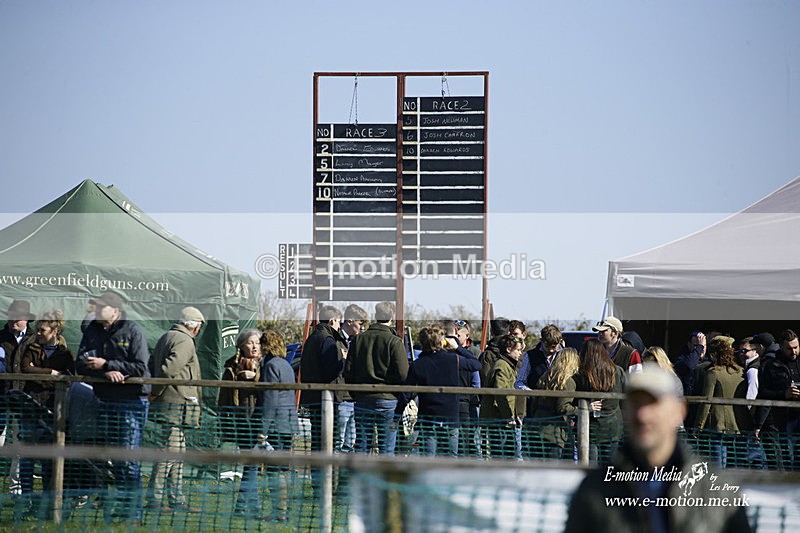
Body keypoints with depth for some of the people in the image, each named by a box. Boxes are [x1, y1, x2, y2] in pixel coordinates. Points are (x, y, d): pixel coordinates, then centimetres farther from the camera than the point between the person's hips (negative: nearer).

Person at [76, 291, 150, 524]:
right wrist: (106, 372, -16)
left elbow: (140, 368, -16)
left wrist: (106, 364, -15)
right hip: (105, 400, 6)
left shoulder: (133, 331, -8)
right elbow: (81, 363, 0)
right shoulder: (93, 330, 9)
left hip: (132, 401, -6)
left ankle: (132, 512, -5)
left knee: (129, 459, -9)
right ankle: (113, 507, 18)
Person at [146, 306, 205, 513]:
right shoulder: (185, 341, -12)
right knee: (169, 452, -8)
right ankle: (155, 499, -8)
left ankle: (177, 500, 15)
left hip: (164, 404, 10)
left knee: (177, 453, 13)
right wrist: (155, 393, -13)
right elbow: (169, 368, -24)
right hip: (176, 405, -10)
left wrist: (155, 394, 15)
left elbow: (151, 366, 21)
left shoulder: (165, 338, 20)